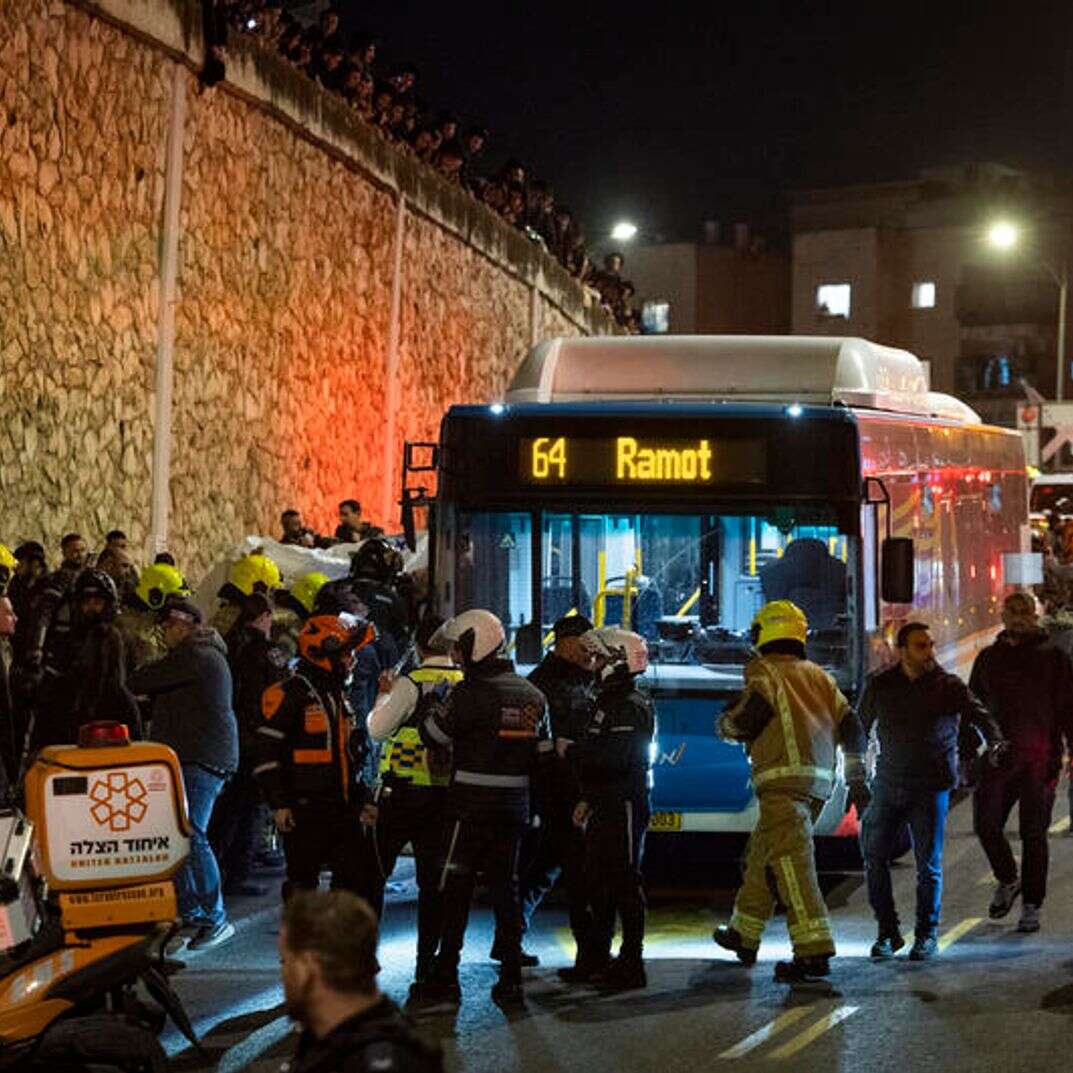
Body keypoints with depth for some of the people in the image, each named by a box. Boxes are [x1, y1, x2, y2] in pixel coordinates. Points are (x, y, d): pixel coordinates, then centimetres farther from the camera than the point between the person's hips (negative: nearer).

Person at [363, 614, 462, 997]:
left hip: (403, 792, -4)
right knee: (432, 879, 8)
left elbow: (376, 729, -10)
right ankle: (426, 968, 7)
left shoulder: (412, 684, -12)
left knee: (376, 872, 10)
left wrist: (384, 694, 5)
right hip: (446, 793, 4)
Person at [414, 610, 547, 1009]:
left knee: (456, 890, 1)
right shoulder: (531, 695, 8)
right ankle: (511, 978, 9)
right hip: (515, 804, 6)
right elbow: (542, 749, 13)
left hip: (472, 803, -6)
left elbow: (432, 735, -8)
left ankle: (446, 976, 2)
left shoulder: (470, 693, -15)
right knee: (505, 887, 11)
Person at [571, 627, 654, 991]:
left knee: (625, 885, -7)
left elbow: (612, 759, -25)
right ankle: (597, 958, 24)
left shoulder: (633, 706, -14)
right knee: (600, 885, 15)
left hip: (626, 807, -10)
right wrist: (587, 799, 12)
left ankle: (631, 964, -4)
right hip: (604, 809, 10)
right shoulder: (608, 701, 17)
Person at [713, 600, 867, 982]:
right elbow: (850, 726, 18)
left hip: (785, 780, -8)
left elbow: (747, 719, -13)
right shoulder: (818, 676, 22)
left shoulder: (764, 672, 1)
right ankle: (745, 936, 33)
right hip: (819, 782, 8)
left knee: (792, 862, -15)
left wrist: (726, 722, 10)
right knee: (761, 855, 22)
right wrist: (856, 777, 21)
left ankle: (815, 950, -27)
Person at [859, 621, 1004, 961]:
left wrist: (994, 741, -34)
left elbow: (977, 714, -14)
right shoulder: (880, 685, 5)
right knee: (875, 859, 1)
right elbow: (859, 729, 14)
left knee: (928, 865, -1)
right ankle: (888, 933, 15)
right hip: (888, 785, 2)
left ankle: (927, 935, 14)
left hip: (931, 788, -2)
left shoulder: (949, 687, -1)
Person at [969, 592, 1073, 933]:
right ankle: (1007, 881, 21)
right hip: (997, 755, 3)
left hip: (1039, 760, -3)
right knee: (986, 824, -5)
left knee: (1033, 834, 1)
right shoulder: (988, 658, 12)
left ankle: (1031, 906, 10)